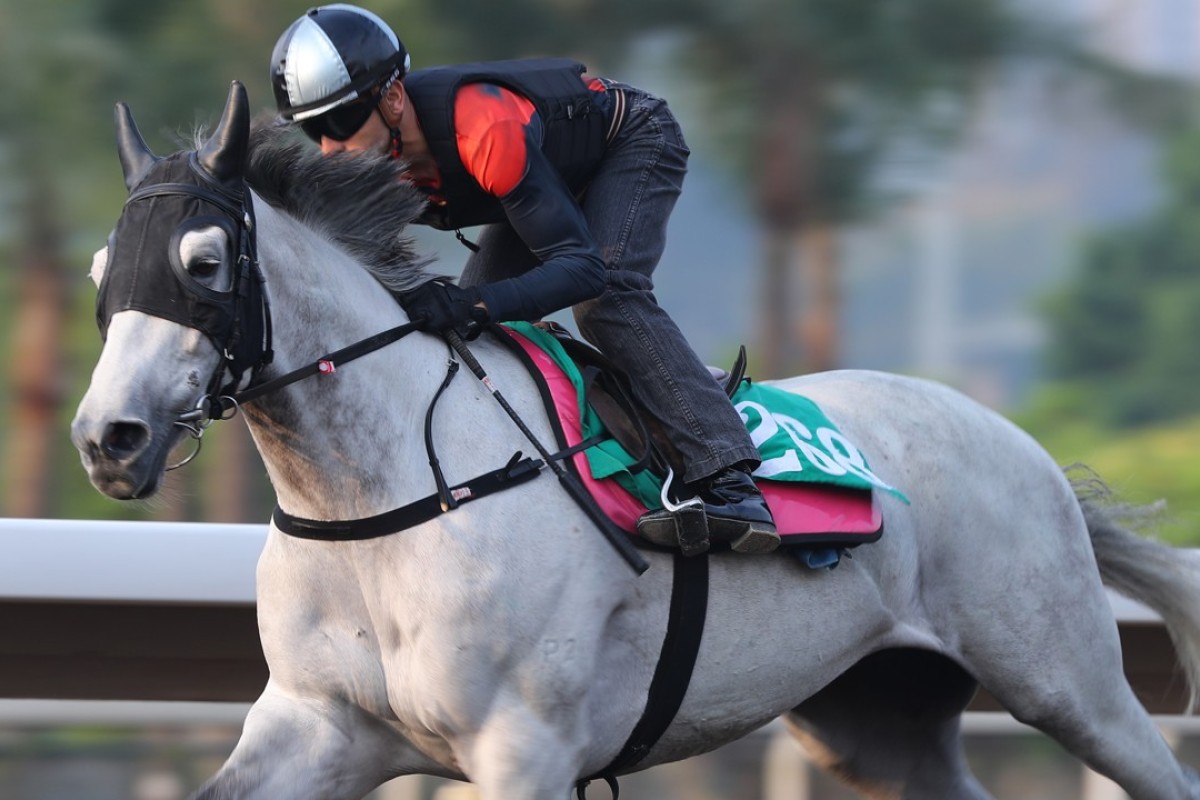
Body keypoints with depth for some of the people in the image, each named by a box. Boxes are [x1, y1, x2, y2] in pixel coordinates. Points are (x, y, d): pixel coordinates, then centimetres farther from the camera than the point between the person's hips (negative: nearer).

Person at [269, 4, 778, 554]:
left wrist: (473, 304, -59)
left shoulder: (487, 132, -44)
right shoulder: (365, 155, -22)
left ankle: (728, 482, -37)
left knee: (606, 298, -29)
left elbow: (583, 268, -45)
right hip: (558, 174, 8)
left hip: (634, 139, -8)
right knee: (475, 326, -4)